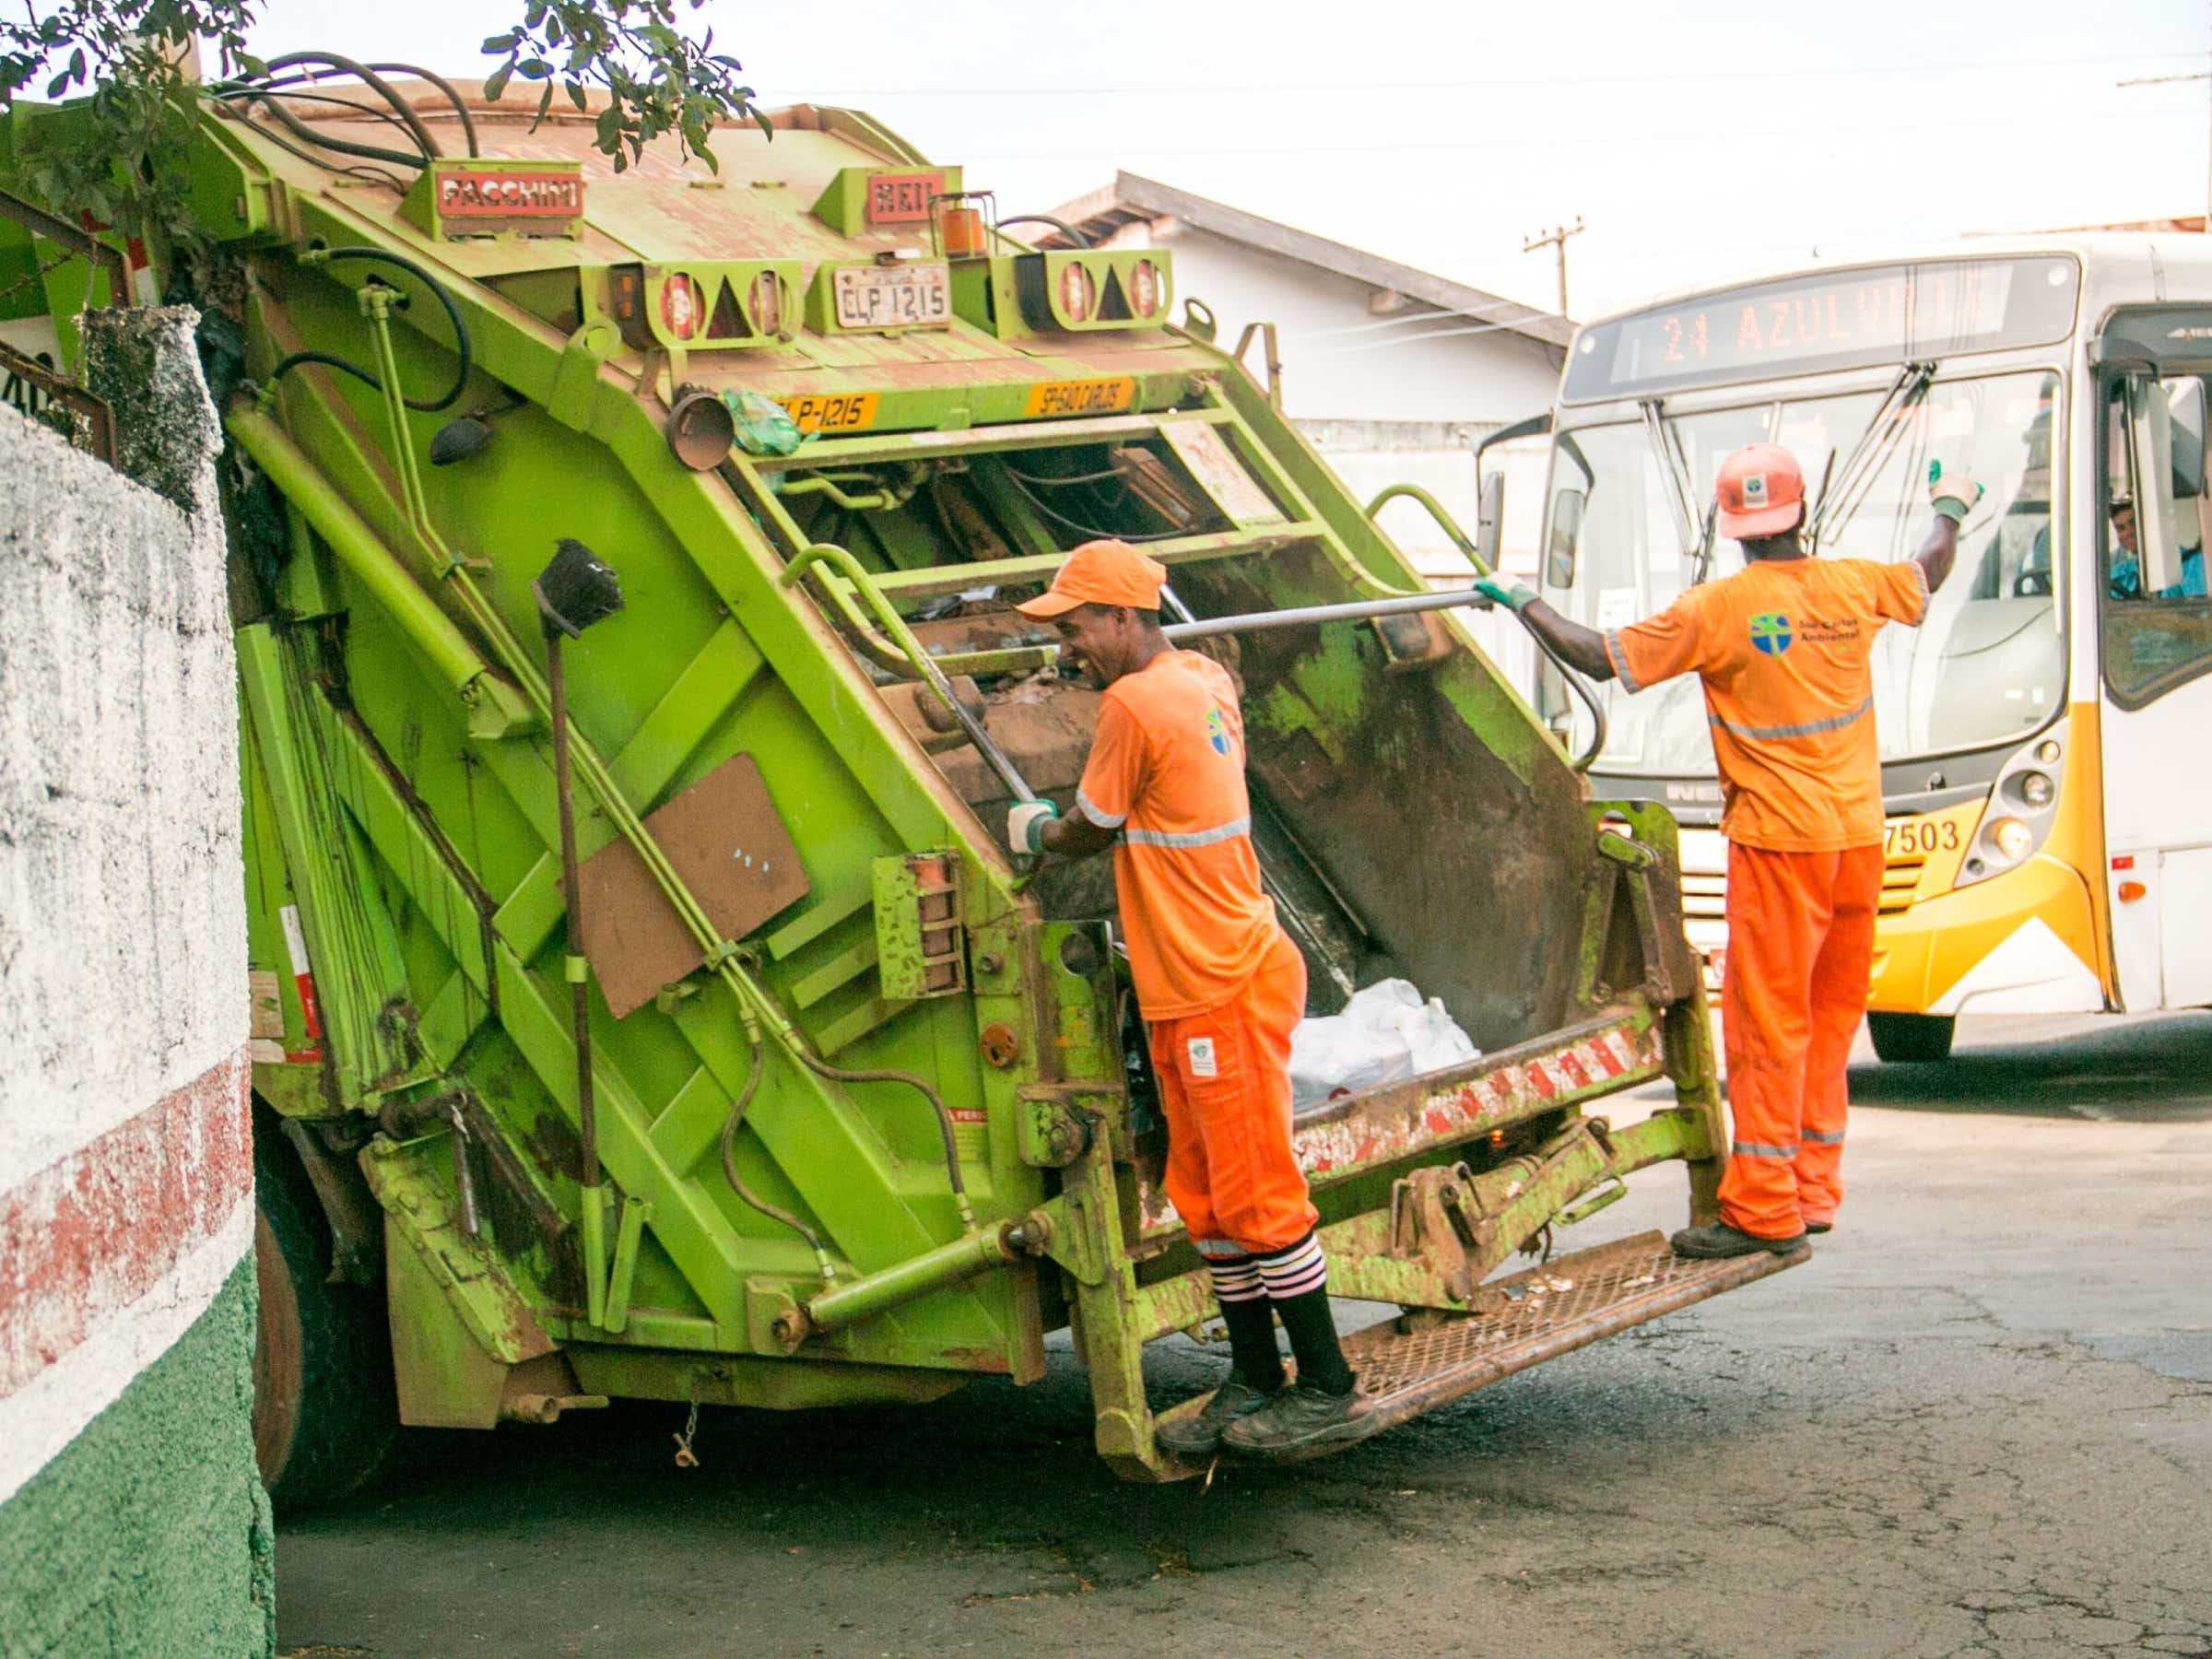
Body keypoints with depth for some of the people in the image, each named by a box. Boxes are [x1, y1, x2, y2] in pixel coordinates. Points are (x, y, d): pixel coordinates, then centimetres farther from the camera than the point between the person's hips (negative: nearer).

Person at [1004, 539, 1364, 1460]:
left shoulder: (1133, 705, -18)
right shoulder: (1204, 679, 10)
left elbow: (1087, 833, -5)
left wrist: (1030, 830, 13)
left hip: (1222, 989, -10)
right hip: (1189, 988, 10)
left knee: (1257, 1192, -3)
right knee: (1207, 1194, 14)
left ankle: (1326, 1390, 5)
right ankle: (1255, 1381, 21)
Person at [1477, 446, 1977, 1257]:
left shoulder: (1717, 609, -12)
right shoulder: (1855, 586, 3)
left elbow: (1602, 659, -9)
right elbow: (1928, 576, 25)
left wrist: (1524, 602, 5)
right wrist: (1950, 508, 46)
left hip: (1778, 841, -5)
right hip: (1858, 834, 6)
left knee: (1768, 1021, -2)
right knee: (1830, 1015, 13)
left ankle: (1762, 1208, -1)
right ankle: (1813, 1190, 19)